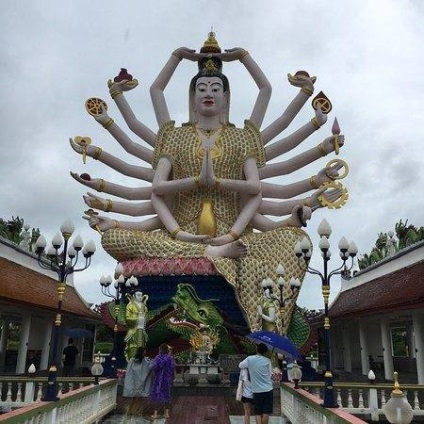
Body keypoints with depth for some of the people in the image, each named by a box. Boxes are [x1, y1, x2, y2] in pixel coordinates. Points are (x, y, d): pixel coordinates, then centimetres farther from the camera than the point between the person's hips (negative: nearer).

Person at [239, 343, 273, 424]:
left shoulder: (249, 359, -4)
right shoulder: (267, 360, -4)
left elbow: (240, 365, 11)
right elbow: (270, 374, 1)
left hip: (257, 390, 0)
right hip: (268, 390, 0)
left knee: (258, 413, 8)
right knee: (266, 413, 9)